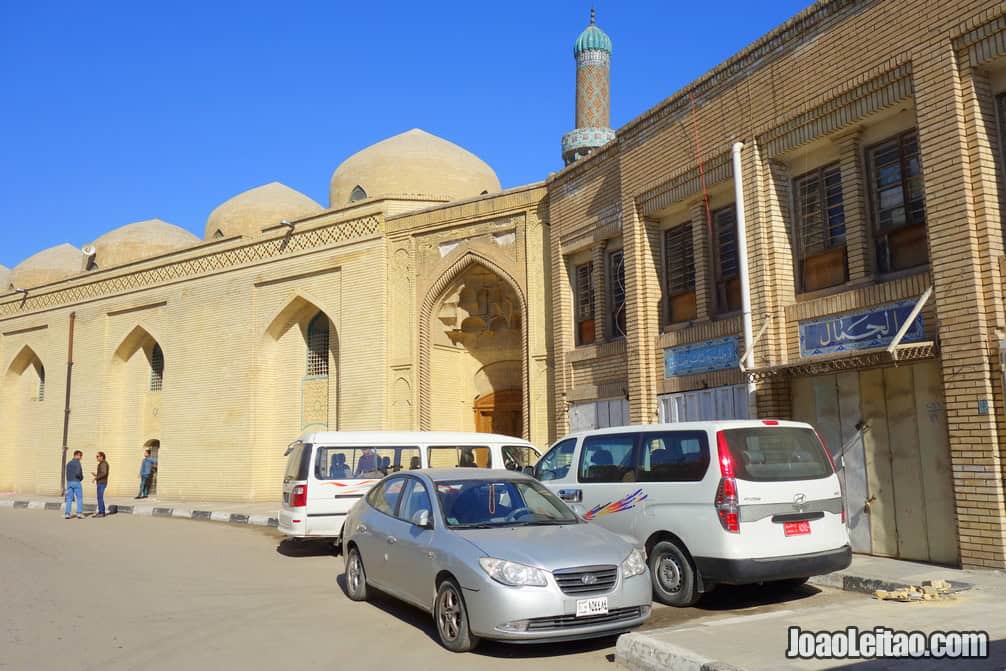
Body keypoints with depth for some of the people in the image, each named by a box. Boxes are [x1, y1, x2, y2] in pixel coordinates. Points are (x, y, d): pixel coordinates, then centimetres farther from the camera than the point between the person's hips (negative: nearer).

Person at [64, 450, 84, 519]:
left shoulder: (68, 463, 13)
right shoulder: (77, 462, -11)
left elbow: (68, 474, 17)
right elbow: (77, 473, -22)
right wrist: (81, 477, -1)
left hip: (69, 482, 6)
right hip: (77, 482, -6)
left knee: (69, 499, 6)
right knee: (79, 498, 2)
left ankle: (67, 514, -1)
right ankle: (79, 513, -4)